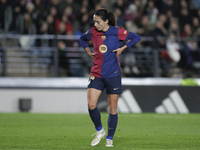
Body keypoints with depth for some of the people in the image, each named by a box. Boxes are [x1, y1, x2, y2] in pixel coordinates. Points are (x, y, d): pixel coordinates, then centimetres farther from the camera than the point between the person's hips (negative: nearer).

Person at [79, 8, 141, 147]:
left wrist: (122, 48, -9)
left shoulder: (117, 32, -7)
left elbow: (136, 37, -2)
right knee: (91, 105, -12)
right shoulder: (93, 32, 3)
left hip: (113, 74, -3)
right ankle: (99, 131, 11)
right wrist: (88, 51, 12)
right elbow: (82, 39, 25)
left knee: (113, 108, 2)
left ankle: (110, 139, 15)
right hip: (96, 74, 3)